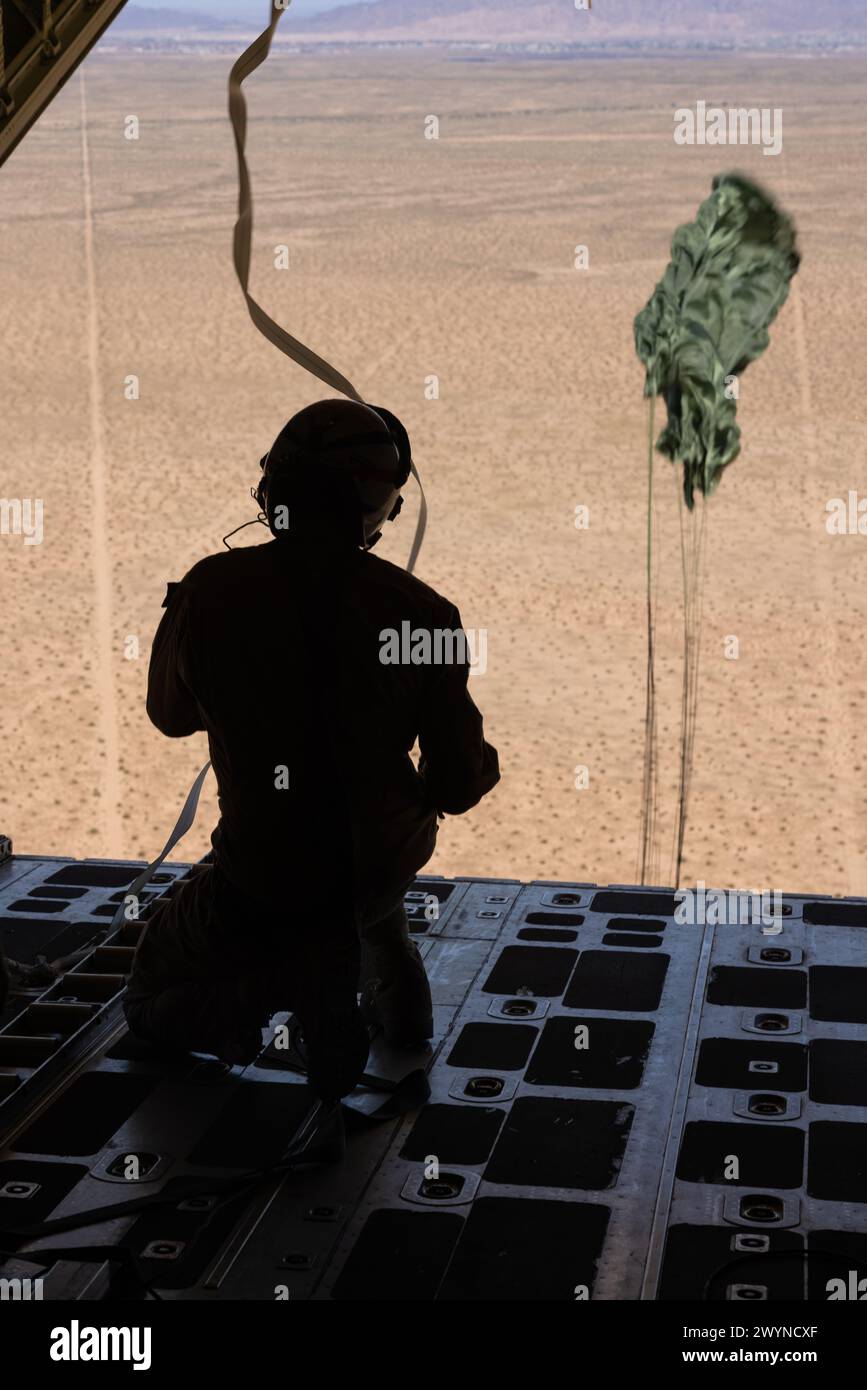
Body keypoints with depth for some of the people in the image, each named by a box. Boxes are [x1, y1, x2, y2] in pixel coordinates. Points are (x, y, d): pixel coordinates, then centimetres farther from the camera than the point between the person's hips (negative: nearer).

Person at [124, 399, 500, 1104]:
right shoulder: (421, 610, -17)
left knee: (152, 1001, 21)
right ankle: (394, 986, 24)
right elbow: (457, 784, -9)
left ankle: (293, 976, -7)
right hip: (389, 863, 3)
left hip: (262, 884, -3)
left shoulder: (212, 589, -18)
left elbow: (171, 715, 2)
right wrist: (485, 763, 15)